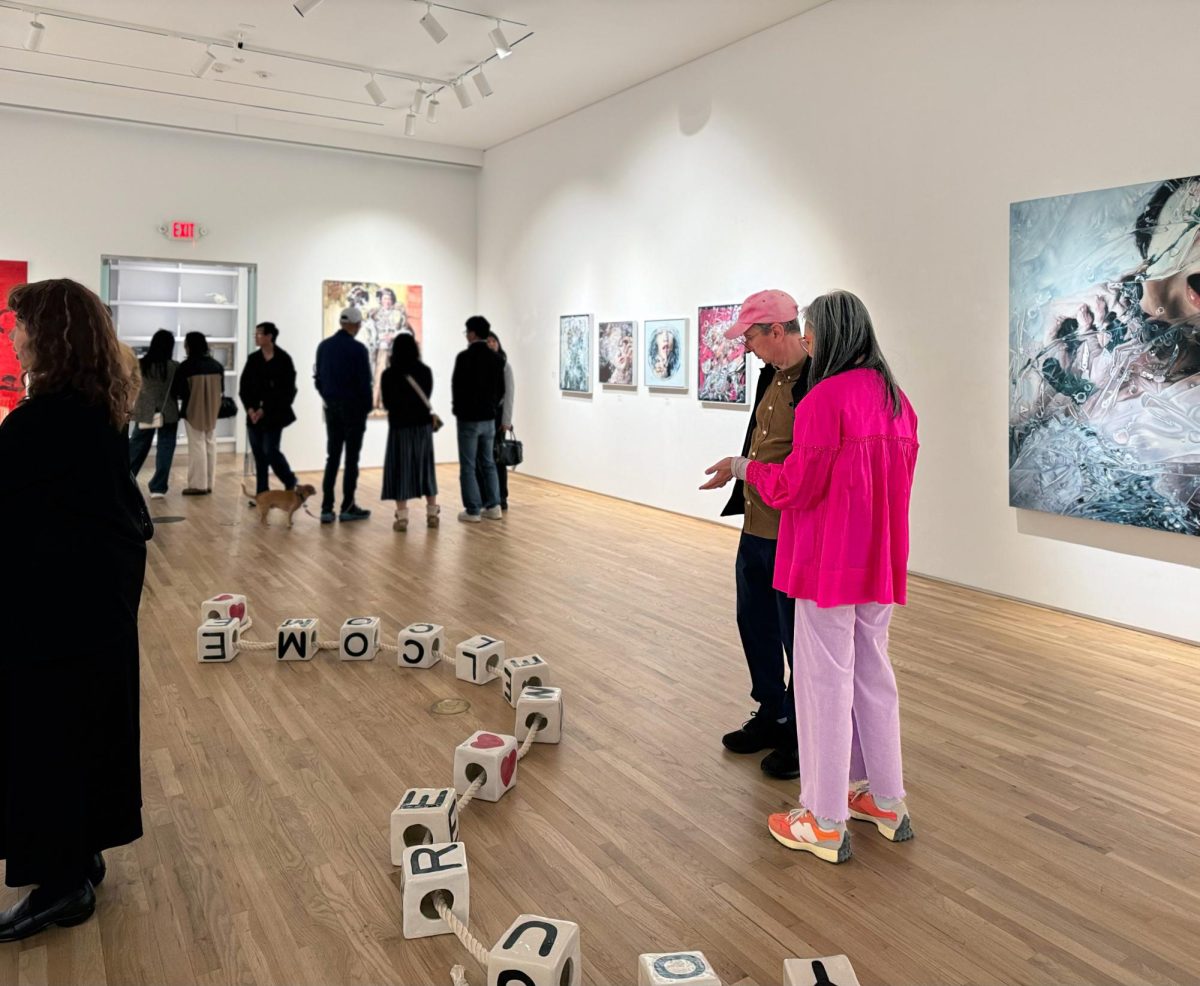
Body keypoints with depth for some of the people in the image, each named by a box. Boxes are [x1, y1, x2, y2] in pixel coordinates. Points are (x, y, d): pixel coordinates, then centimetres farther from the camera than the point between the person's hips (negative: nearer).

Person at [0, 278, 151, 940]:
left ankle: (61, 882, 13)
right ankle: (83, 855, 31)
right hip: (103, 588, 9)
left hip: (54, 599, -9)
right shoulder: (101, 410, 7)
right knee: (94, 723, 16)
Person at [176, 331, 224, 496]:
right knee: (210, 445, 12)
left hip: (193, 411, -5)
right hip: (212, 411, 5)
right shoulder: (217, 365, 3)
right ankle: (208, 483, 17)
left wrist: (185, 398, 9)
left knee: (197, 446, 1)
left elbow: (180, 391, -11)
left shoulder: (186, 366, -14)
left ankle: (198, 484, 2)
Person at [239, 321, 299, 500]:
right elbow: (243, 386, 9)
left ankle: (291, 482, 16)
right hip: (254, 415, 5)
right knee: (259, 454, 6)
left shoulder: (283, 360, -7)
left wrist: (264, 410, -12)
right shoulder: (253, 359, 9)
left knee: (270, 451, -8)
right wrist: (250, 409, -6)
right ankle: (262, 493, 13)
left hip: (273, 415, -5)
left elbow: (285, 391, -11)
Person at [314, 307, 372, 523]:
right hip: (353, 407, -5)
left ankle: (327, 508, 5)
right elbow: (365, 381, -13)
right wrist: (367, 407, -1)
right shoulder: (358, 349, -13)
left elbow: (318, 378, 9)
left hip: (331, 407, 5)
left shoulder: (324, 346, 6)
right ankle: (348, 508, 6)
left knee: (332, 457, 9)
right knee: (351, 458, 2)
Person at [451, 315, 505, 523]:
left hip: (469, 418, -6)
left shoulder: (465, 357, -14)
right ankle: (493, 506, 14)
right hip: (489, 418, 6)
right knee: (488, 463, 14)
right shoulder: (496, 359, 5)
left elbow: (457, 386, -12)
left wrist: (458, 408, 5)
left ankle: (473, 510, 1)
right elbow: (501, 389, 9)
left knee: (468, 466, 0)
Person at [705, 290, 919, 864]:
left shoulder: (825, 398, -17)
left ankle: (825, 825, 11)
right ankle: (887, 803, 30)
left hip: (829, 563, -8)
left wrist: (744, 468, 2)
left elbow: (795, 487, -15)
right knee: (874, 677, 18)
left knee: (826, 684, 1)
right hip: (881, 562, 8)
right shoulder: (894, 398, 9)